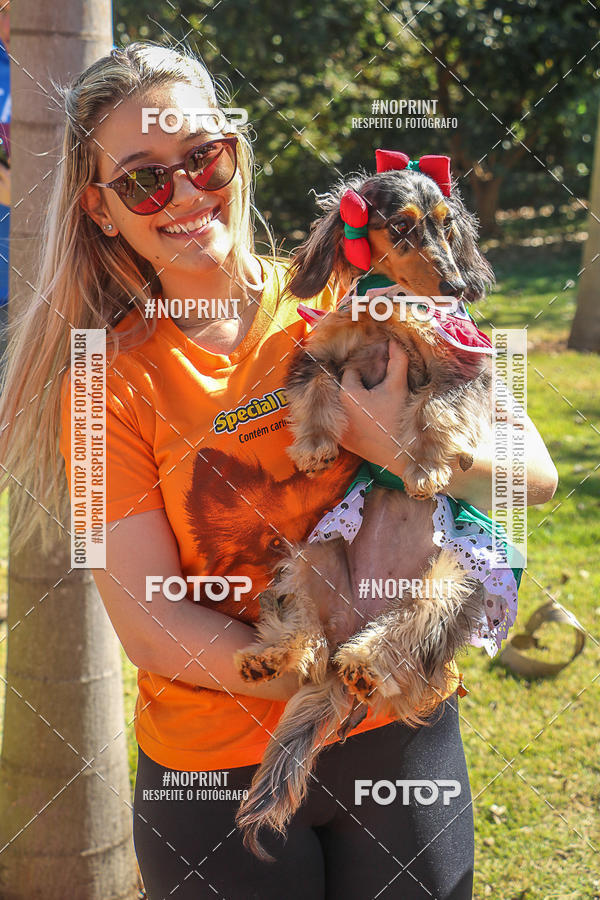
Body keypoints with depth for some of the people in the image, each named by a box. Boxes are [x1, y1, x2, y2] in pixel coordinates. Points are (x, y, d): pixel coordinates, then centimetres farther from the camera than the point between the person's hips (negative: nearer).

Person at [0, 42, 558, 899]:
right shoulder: (112, 379, -6)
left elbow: (535, 473, -6)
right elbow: (148, 625, -12)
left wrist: (395, 445, -24)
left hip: (400, 740, 2)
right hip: (218, 772, -1)